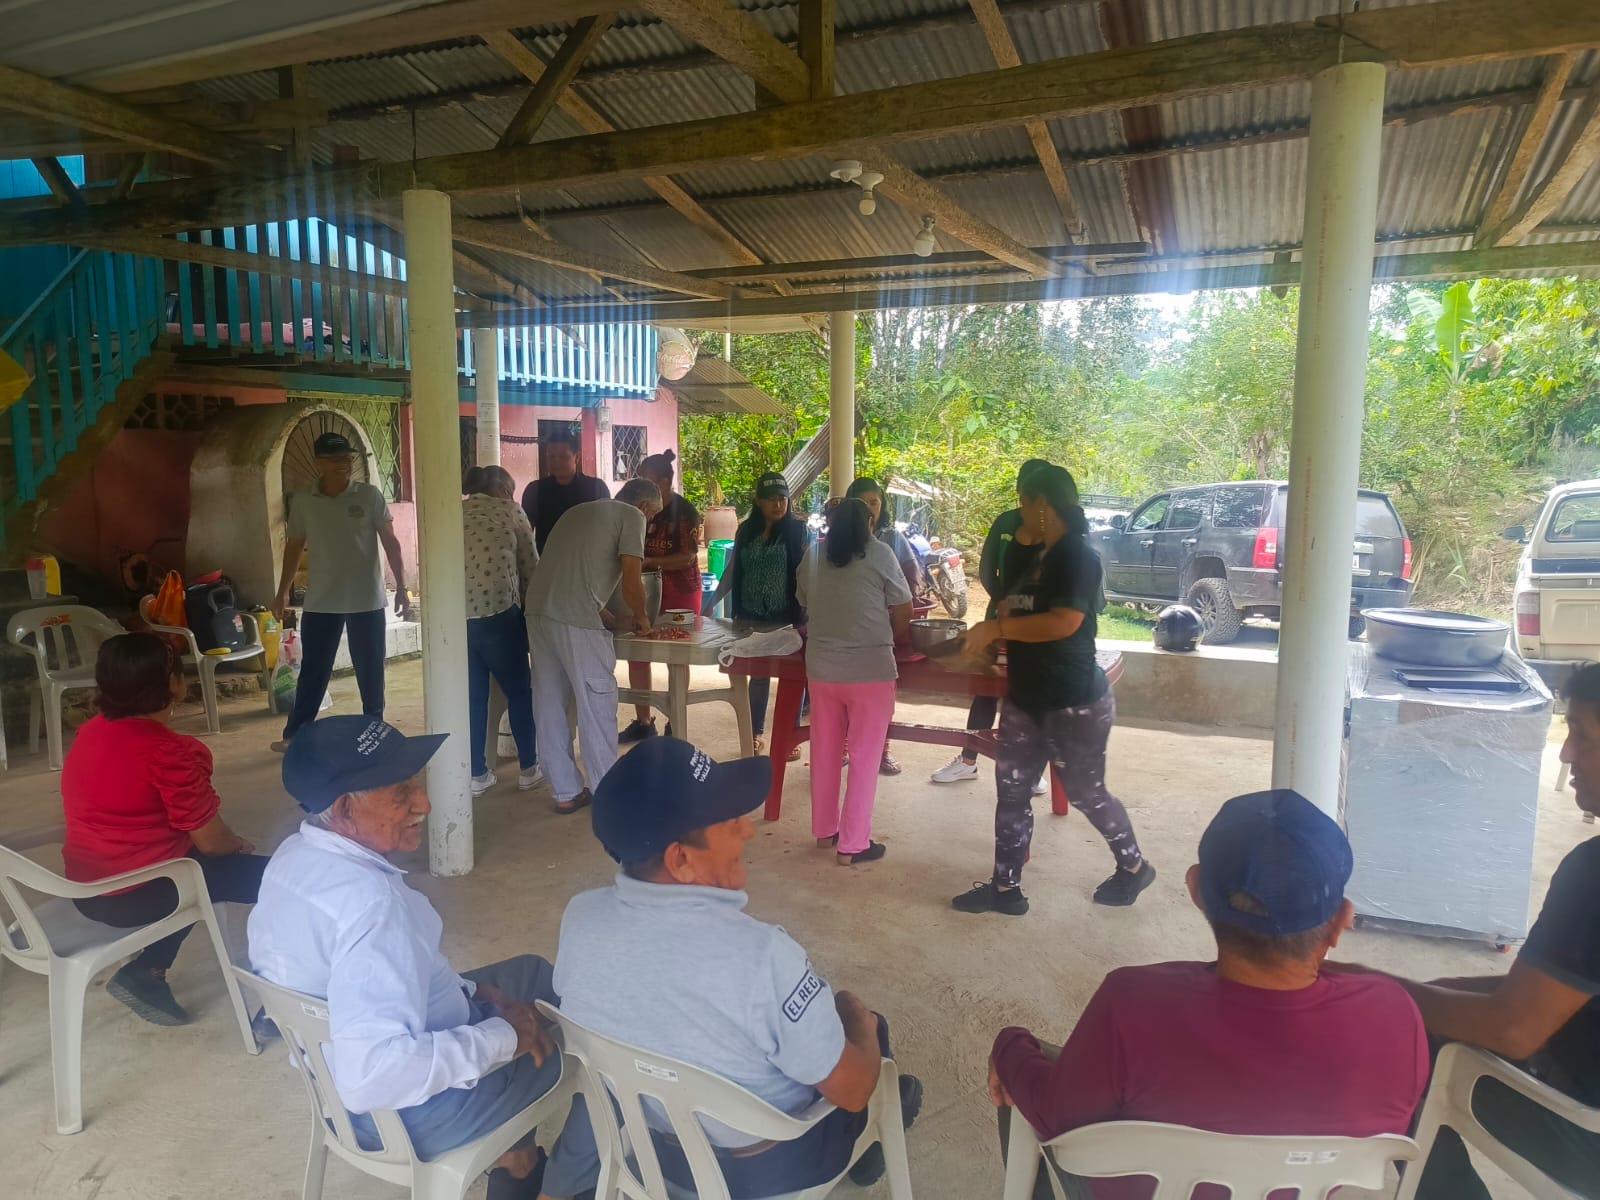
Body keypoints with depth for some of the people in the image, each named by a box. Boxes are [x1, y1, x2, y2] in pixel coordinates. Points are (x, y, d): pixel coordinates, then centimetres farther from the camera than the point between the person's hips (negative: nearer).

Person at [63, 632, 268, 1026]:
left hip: (87, 888, 9)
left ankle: (145, 972, 23)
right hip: (135, 895, -9)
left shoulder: (90, 732, 4)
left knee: (195, 865, 30)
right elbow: (210, 840, -17)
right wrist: (239, 844, 5)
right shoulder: (168, 750, -21)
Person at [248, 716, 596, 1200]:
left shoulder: (296, 855, -6)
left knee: (531, 972, 23)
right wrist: (502, 1037, -28)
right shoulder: (367, 900, -35)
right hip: (409, 1111, -8)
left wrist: (473, 991, 2)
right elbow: (373, 1078, -40)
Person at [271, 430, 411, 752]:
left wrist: (401, 588, -7)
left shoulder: (370, 495, -4)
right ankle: (294, 735, 19)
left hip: (367, 601, -1)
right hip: (320, 603, 1)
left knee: (370, 672, 8)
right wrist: (283, 593, 11)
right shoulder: (302, 501, 0)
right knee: (312, 671, 8)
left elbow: (391, 543, -2)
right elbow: (294, 547, 10)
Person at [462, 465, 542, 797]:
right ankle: (528, 768, 19)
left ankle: (477, 774, 19)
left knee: (473, 696, 13)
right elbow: (531, 567, 11)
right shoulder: (511, 512, 8)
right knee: (519, 690, 11)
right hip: (497, 611, -4)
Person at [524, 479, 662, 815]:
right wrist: (640, 617, 12)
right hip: (575, 619, -8)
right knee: (597, 704, 3)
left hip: (538, 610, 8)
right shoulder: (632, 516, 3)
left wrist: (613, 621, 26)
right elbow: (631, 580, -6)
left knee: (550, 705, 12)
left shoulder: (579, 511, 27)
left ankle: (566, 792, 21)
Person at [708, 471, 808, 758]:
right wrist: (712, 602, 9)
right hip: (751, 617, 3)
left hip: (787, 617, -3)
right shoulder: (745, 531, 6)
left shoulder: (798, 530, -4)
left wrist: (807, 611, -15)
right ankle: (757, 732, 24)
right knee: (758, 673, 12)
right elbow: (732, 571, 13)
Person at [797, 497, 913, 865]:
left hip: (821, 667, 4)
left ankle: (824, 831, 28)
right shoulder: (879, 553, -4)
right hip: (870, 669, -4)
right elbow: (902, 614, -1)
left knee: (825, 753, 16)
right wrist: (892, 638, 18)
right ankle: (853, 845, 9)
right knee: (864, 759, 5)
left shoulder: (813, 555, 6)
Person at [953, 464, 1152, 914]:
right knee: (1011, 792, 7)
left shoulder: (1078, 556, -17)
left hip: (1075, 703, -9)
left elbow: (1064, 623, -28)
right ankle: (1005, 888, 17)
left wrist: (996, 628, -25)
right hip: (1027, 700, 9)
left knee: (1086, 794, 8)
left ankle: (1133, 867, 32)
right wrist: (996, 629, 7)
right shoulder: (1041, 556, 12)